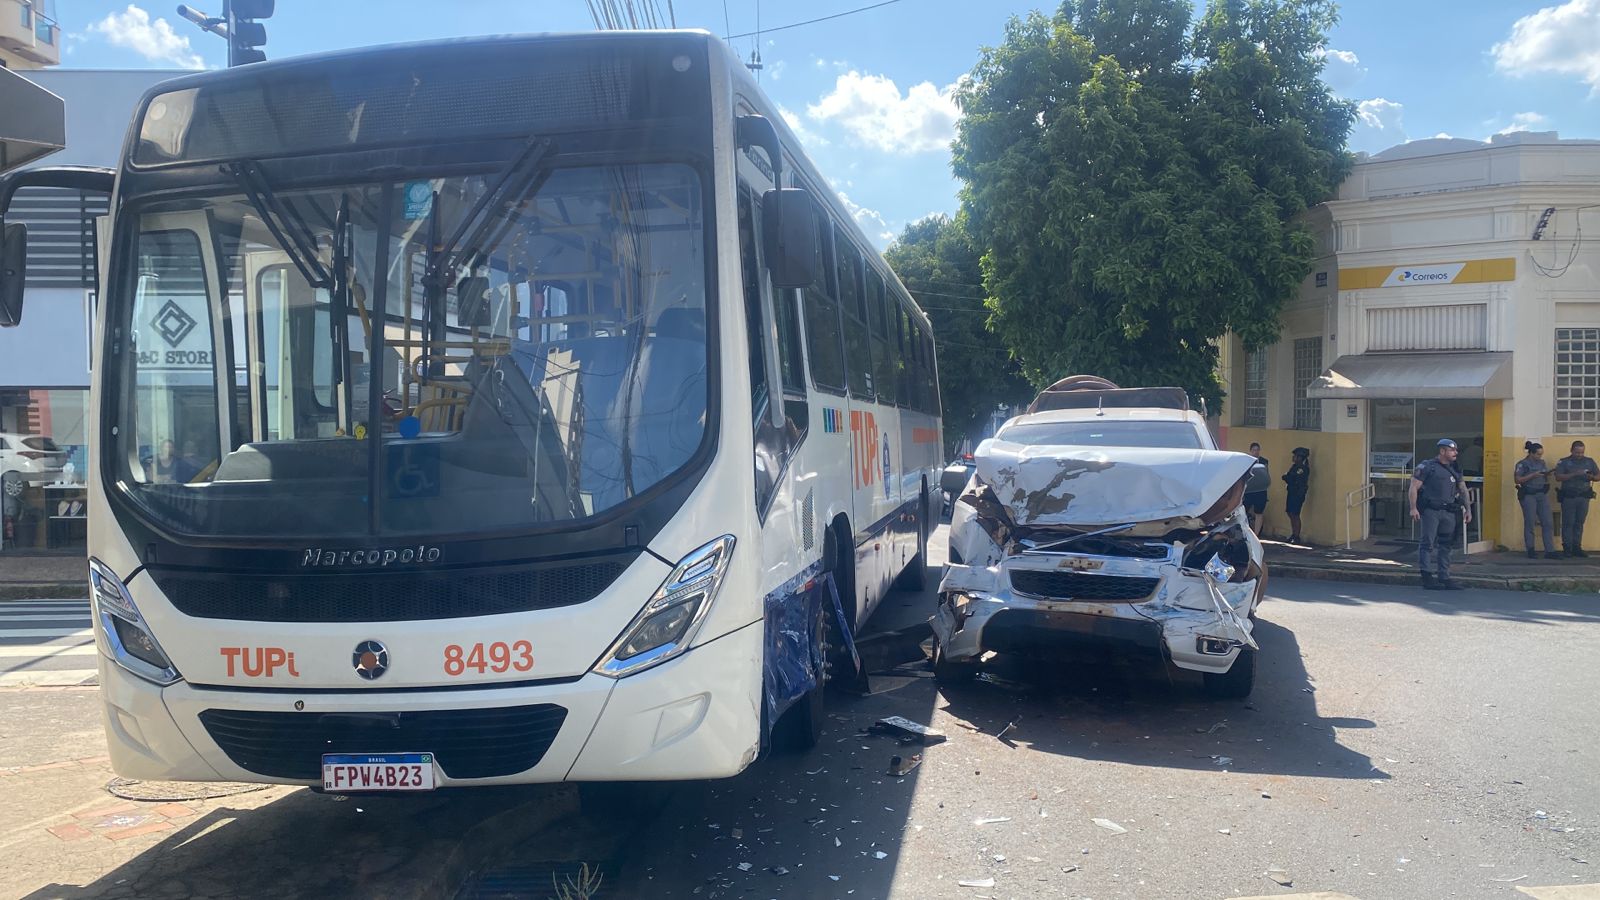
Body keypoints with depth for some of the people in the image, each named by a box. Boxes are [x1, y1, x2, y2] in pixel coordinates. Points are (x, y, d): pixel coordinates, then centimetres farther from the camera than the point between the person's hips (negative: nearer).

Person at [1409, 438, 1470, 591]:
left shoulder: (1455, 470, 17)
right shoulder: (1428, 466, -3)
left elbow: (1463, 489, 21)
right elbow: (1414, 487, -6)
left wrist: (1468, 509, 10)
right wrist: (1413, 508, -14)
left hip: (1449, 512, 7)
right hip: (1430, 510, -7)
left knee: (1445, 545, 8)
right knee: (1428, 543, -8)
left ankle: (1444, 578, 14)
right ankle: (1427, 578, -7)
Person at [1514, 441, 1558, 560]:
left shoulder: (1542, 463, 14)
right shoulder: (1522, 464, -3)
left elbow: (1546, 479, 21)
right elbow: (1517, 479, -10)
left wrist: (1547, 475, -2)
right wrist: (1533, 475, -16)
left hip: (1542, 495, 5)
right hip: (1528, 495, -5)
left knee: (1548, 523, -1)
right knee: (1530, 523, -1)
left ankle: (1550, 551, 0)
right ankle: (1530, 551, 7)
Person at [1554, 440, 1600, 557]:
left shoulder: (1589, 462, 13)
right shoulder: (1564, 462, 3)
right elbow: (1558, 477, -9)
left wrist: (1591, 477, -9)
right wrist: (1574, 474, -19)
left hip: (1584, 497, 3)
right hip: (1568, 497, -3)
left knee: (1579, 523, 6)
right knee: (1568, 523, -3)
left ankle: (1577, 548, 10)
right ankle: (1567, 548, -1)